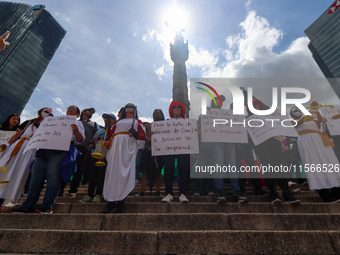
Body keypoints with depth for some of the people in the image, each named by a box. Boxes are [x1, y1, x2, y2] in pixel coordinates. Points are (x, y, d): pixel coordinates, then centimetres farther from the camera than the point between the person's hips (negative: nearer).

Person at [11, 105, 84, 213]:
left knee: (53, 173, -19)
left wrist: (76, 131, -17)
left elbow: (80, 140, 2)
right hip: (45, 149, 6)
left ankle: (47, 206, -17)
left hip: (62, 150, -5)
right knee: (36, 173, -5)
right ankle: (28, 205, -1)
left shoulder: (77, 123, 17)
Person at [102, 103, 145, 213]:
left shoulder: (137, 121, 18)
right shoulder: (118, 122, 29)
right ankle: (110, 202, 4)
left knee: (124, 173, -10)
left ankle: (121, 202, -6)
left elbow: (143, 136, 4)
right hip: (116, 145, 4)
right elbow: (111, 134, 20)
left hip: (128, 147, -4)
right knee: (113, 171, -2)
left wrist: (135, 134, -16)